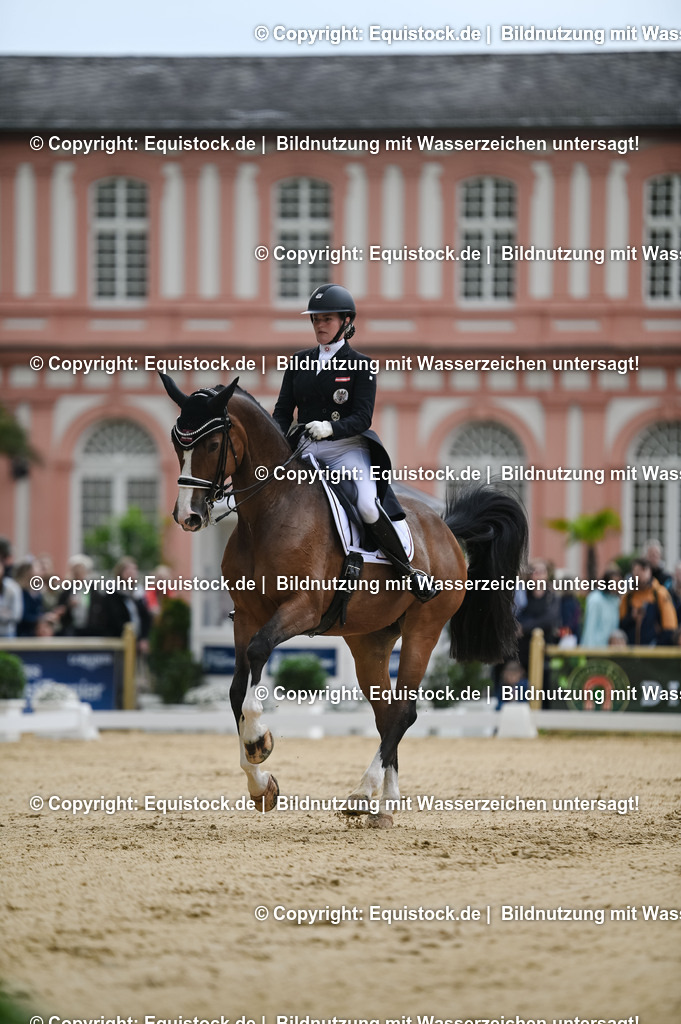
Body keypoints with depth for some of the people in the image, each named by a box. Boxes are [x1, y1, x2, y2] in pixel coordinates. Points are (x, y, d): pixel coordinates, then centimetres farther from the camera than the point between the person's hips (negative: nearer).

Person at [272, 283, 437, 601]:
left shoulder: (360, 365, 1)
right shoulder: (299, 362, 13)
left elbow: (362, 417, -9)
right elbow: (283, 410, 11)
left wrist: (330, 428, -29)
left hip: (347, 448, -5)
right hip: (305, 450, 5)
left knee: (368, 505, -29)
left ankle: (409, 572, -16)